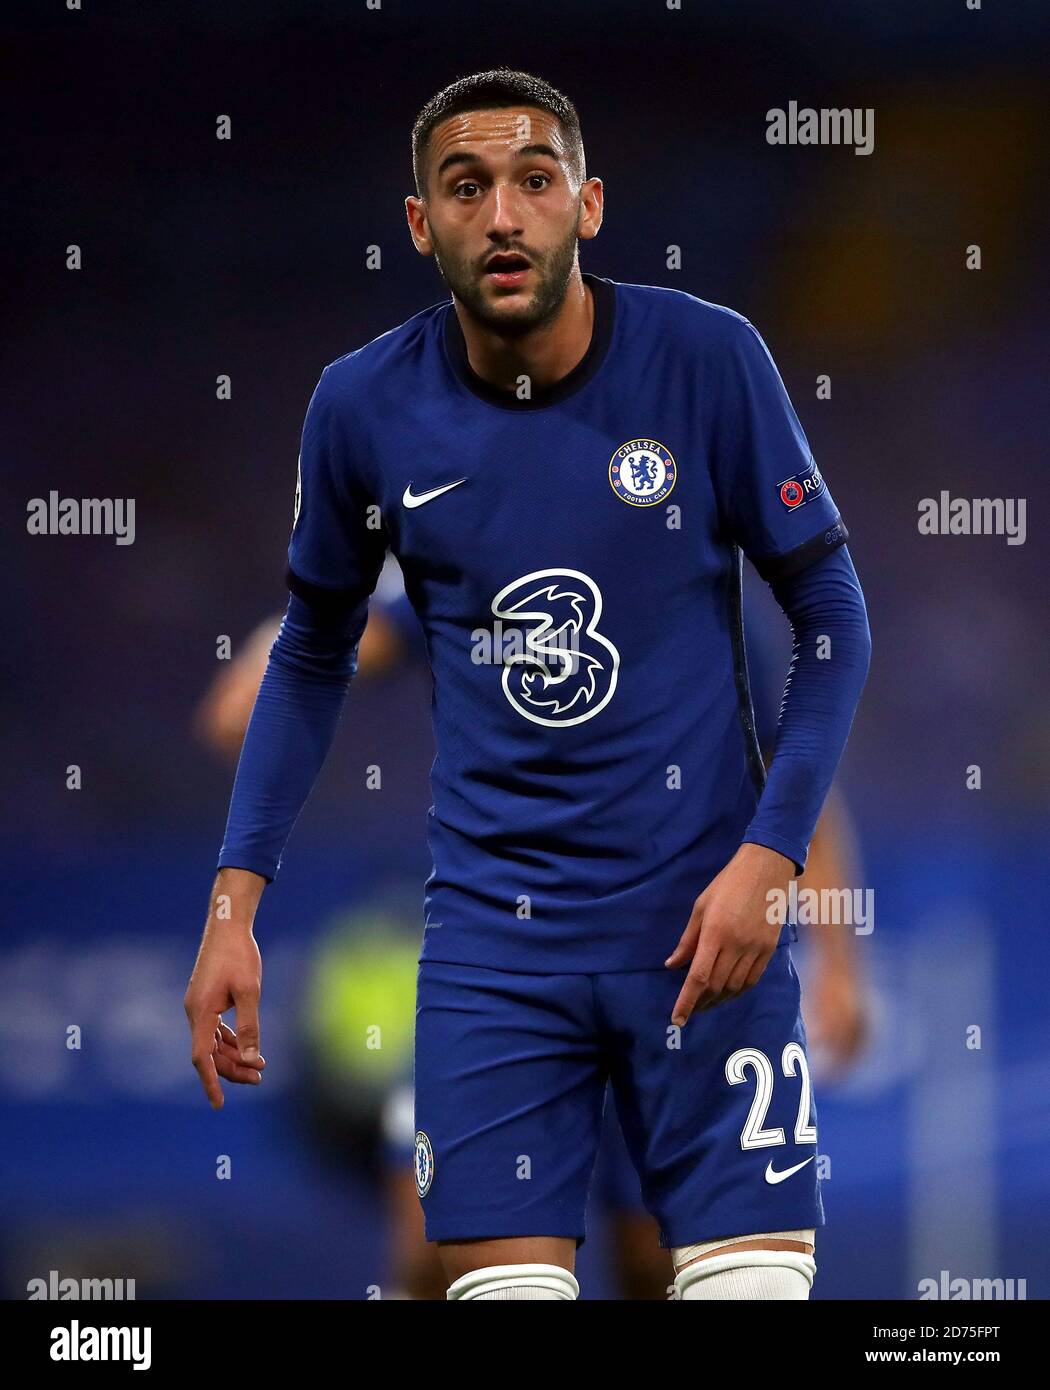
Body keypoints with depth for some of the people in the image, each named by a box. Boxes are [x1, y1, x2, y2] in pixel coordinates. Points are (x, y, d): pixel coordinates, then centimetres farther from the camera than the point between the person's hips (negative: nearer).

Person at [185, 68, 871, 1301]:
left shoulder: (707, 360, -8)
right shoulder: (363, 406, -2)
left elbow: (831, 617, 0)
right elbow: (313, 654, 12)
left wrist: (768, 855, -11)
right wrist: (235, 899, 5)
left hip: (704, 918, -1)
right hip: (493, 931, 1)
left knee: (753, 1279, -8)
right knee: (502, 1282, -5)